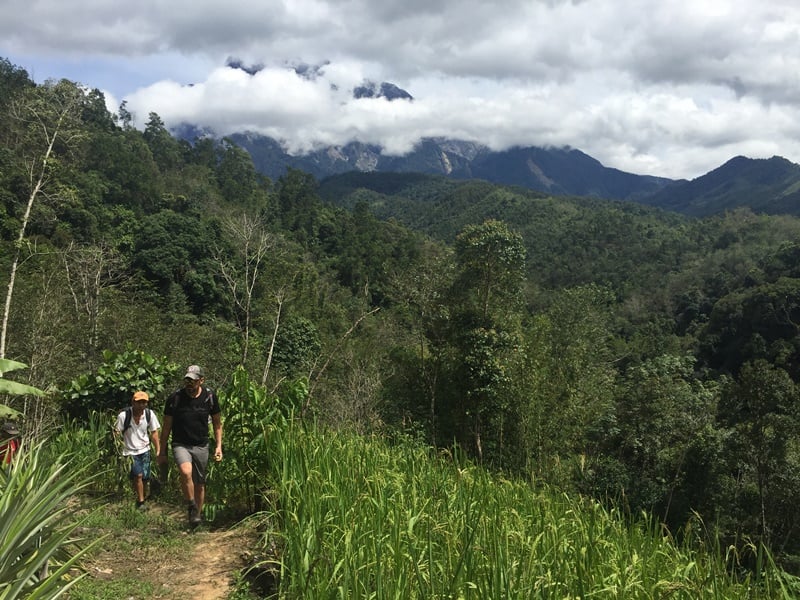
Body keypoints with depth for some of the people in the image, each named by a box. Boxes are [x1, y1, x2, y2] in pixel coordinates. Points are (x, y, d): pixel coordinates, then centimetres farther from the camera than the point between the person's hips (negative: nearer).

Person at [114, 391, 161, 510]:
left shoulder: (150, 414, -6)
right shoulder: (123, 415, -17)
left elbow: (154, 433, 3)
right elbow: (116, 433, -9)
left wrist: (158, 450, 0)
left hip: (144, 450, 3)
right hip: (130, 451, -3)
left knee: (145, 478, 3)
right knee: (138, 475, -19)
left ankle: (142, 499, 27)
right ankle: (140, 502, -4)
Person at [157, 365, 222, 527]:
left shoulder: (210, 397, -2)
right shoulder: (174, 399, -8)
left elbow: (217, 423, 10)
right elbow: (166, 427, 1)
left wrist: (219, 446, 3)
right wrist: (162, 453, 3)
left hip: (201, 446, 2)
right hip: (180, 445, -2)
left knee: (199, 484, 8)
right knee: (186, 472, -29)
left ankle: (198, 514, 27)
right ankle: (191, 508, -9)